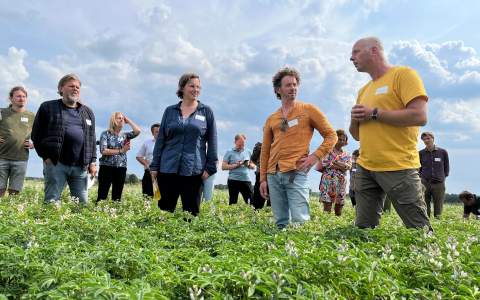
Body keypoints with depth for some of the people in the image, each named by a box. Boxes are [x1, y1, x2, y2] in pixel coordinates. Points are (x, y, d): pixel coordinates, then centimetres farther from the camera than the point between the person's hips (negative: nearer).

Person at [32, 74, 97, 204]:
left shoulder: (88, 112, 17)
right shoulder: (48, 107, 6)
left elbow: (92, 138, 17)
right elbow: (36, 134, 6)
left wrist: (92, 161, 8)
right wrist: (45, 156, -1)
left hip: (80, 165, 3)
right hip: (55, 163, -3)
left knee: (82, 202, 4)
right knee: (52, 202, -2)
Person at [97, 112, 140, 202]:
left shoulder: (125, 135, 11)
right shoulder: (106, 134, 0)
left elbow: (137, 131, -7)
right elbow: (103, 150, -11)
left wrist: (128, 121, 4)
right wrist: (120, 150, -11)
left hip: (121, 169, 4)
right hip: (106, 167, -4)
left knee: (117, 197, 6)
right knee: (102, 196, -4)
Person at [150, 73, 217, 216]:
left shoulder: (206, 111, 6)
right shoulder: (170, 111, 10)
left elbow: (212, 142, 4)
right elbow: (160, 140, 10)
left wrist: (210, 168, -3)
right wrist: (154, 166, 5)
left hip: (194, 171, -1)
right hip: (167, 169, 2)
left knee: (191, 212, 3)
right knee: (164, 210, 5)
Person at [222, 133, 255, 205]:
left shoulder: (248, 152, 12)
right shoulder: (229, 152, 2)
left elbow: (253, 166, 17)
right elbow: (223, 167, -3)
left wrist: (249, 165, -5)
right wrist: (235, 165, -14)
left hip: (246, 180, 3)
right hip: (233, 180, -2)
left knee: (251, 201, -2)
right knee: (232, 202, 4)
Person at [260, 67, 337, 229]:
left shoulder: (308, 109, 6)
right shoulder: (271, 119, 16)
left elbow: (331, 135, 6)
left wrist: (315, 156, -8)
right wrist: (263, 179, 12)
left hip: (296, 173, -4)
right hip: (273, 175, 4)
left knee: (300, 221, -12)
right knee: (281, 223, 7)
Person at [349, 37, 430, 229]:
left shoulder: (403, 74, -2)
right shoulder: (364, 91, 19)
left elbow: (419, 116, -16)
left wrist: (374, 113, -12)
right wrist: (355, 119, 0)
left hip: (398, 168, -7)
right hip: (364, 169, 7)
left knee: (418, 227, 2)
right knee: (364, 227, 8)